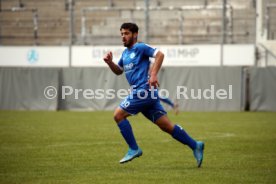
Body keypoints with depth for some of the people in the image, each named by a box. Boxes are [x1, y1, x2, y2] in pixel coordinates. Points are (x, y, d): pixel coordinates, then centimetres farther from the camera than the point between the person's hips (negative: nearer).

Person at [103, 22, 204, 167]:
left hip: (143, 90, -9)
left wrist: (153, 75, -24)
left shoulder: (140, 48, -4)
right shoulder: (125, 53, 22)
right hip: (140, 92, 9)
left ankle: (134, 149, -2)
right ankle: (195, 146, 6)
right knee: (166, 126, 4)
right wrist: (110, 62, 12)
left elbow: (159, 54, -15)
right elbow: (118, 71, 32)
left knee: (118, 115, -8)